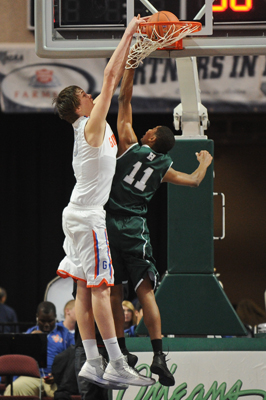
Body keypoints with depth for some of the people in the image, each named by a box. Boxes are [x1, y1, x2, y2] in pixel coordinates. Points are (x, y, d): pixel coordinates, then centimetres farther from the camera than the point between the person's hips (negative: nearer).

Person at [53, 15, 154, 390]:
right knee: (99, 288, -10)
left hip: (82, 215, 9)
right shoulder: (91, 126, -13)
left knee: (85, 287, 5)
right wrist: (128, 33, -10)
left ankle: (93, 363, 4)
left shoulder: (92, 126, 11)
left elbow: (115, 79, 16)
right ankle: (116, 366, -12)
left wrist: (131, 42, 13)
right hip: (88, 216, -9)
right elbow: (109, 77, -14)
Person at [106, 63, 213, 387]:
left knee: (114, 291, 6)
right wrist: (204, 162, 44)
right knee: (145, 292, -2)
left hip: (109, 225, -1)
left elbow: (124, 101, 3)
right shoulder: (163, 169, 8)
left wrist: (130, 68, 9)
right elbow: (195, 181, 24)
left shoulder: (130, 146, 0)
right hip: (136, 230, 1)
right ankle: (158, 354, -14)